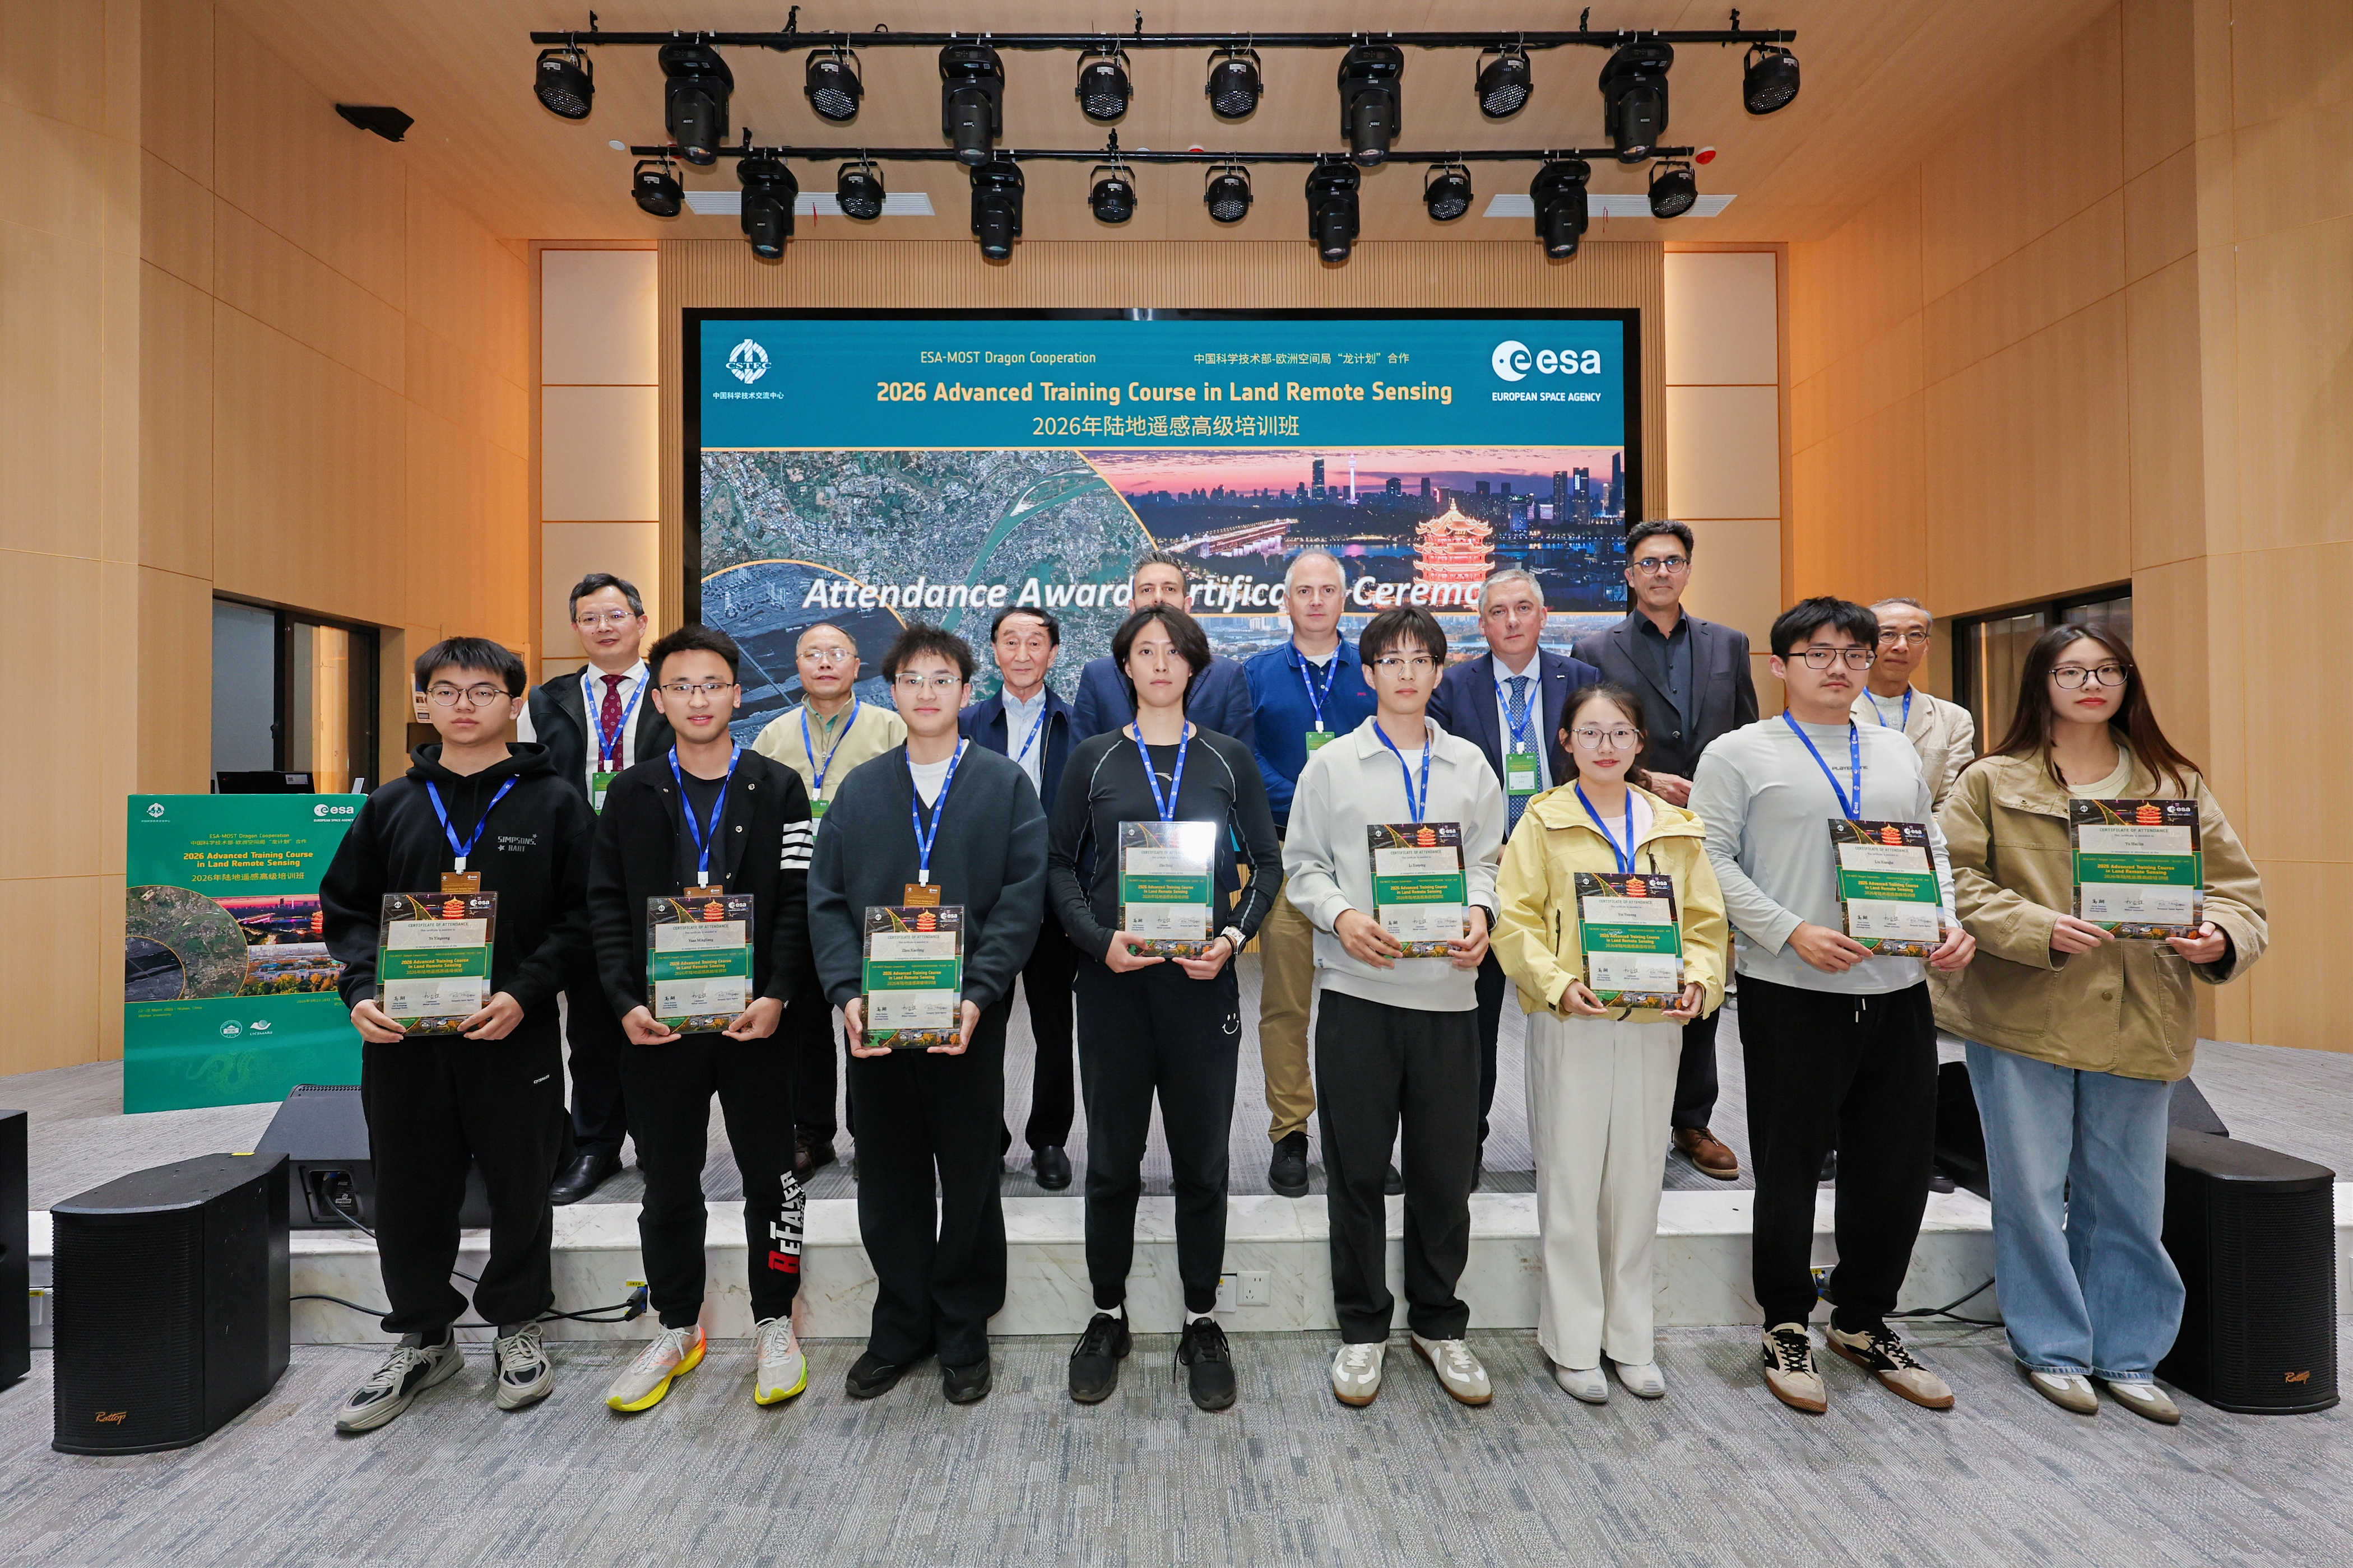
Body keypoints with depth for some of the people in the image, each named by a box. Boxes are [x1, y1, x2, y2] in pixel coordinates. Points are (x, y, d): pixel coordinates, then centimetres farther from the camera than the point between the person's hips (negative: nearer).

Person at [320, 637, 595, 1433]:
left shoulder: (555, 802, -2)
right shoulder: (391, 806, 9)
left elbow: (582, 917, -6)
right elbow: (347, 909, 11)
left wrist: (523, 994, -17)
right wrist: (363, 991, -6)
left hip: (515, 1038, -3)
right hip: (402, 1038, 3)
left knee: (520, 1189, 10)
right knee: (409, 1195, 12)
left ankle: (516, 1325, 32)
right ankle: (423, 1337, 33)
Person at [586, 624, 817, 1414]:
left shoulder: (778, 788, 1)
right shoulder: (631, 793, 7)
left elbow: (798, 902, -4)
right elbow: (607, 904, 4)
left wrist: (777, 996, -15)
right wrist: (626, 1001, -8)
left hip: (756, 1018, -2)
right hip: (658, 1021, 2)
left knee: (771, 1175, 8)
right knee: (668, 1184, 13)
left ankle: (774, 1327, 25)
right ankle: (677, 1330, 32)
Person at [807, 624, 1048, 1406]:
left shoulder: (1005, 783, 1)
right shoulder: (859, 789, 9)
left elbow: (1022, 896, -6)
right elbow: (827, 900, 4)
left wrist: (977, 995, -17)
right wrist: (848, 994, -10)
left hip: (968, 1016, -2)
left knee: (970, 1178, 10)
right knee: (888, 1180, 13)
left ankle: (963, 1331, 29)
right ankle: (900, 1326, 32)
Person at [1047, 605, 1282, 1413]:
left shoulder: (1230, 759, 6)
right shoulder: (1093, 759, 6)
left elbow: (1268, 864, 7)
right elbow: (1061, 866, 5)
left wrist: (1233, 937, -9)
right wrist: (1100, 939, -11)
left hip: (1202, 980, 0)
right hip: (1113, 981, 0)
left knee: (1202, 1158, 8)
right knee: (1111, 1158, 9)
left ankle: (1201, 1324, 26)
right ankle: (1107, 1317, 29)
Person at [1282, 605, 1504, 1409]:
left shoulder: (1470, 765, 10)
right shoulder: (1331, 764, 4)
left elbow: (1487, 860, 11)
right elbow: (1302, 865, 4)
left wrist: (1480, 911, -9)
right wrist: (1342, 916, -13)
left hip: (1448, 986, 2)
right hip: (1358, 988, -1)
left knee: (1445, 1168, 10)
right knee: (1357, 1168, 8)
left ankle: (1437, 1322, 31)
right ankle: (1362, 1328, 26)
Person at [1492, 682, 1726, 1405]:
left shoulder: (1675, 827, 10)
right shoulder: (1545, 821, 1)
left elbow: (1705, 920, 10)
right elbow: (1516, 920, -5)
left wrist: (1699, 980, -8)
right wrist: (1557, 983, -19)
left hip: (1654, 1021, 3)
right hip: (1570, 1020, -3)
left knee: (1638, 1180, 11)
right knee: (1571, 1181, 3)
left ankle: (1631, 1337, 27)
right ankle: (1572, 1342, 18)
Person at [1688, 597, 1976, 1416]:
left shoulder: (1897, 753, 16)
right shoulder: (1739, 753, -2)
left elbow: (1930, 847, 19)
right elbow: (1711, 860, -8)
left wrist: (1950, 919, 1)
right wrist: (1791, 932, -17)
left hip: (1897, 988, 5)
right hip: (1791, 990, -5)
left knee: (1898, 1163, 12)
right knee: (1790, 1164, 5)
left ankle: (1864, 1319, 32)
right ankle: (1786, 1327, 24)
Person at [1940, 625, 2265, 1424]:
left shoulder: (2178, 784, 10)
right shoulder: (1991, 782, 0)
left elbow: (2233, 883, 8)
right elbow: (1958, 882, -6)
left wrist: (2221, 937, -12)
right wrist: (2040, 930, -19)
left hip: (2140, 1024, 3)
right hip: (2023, 1020, -3)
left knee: (2128, 1199, 13)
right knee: (2032, 1193, 7)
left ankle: (2127, 1355, 30)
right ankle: (2052, 1348, 24)